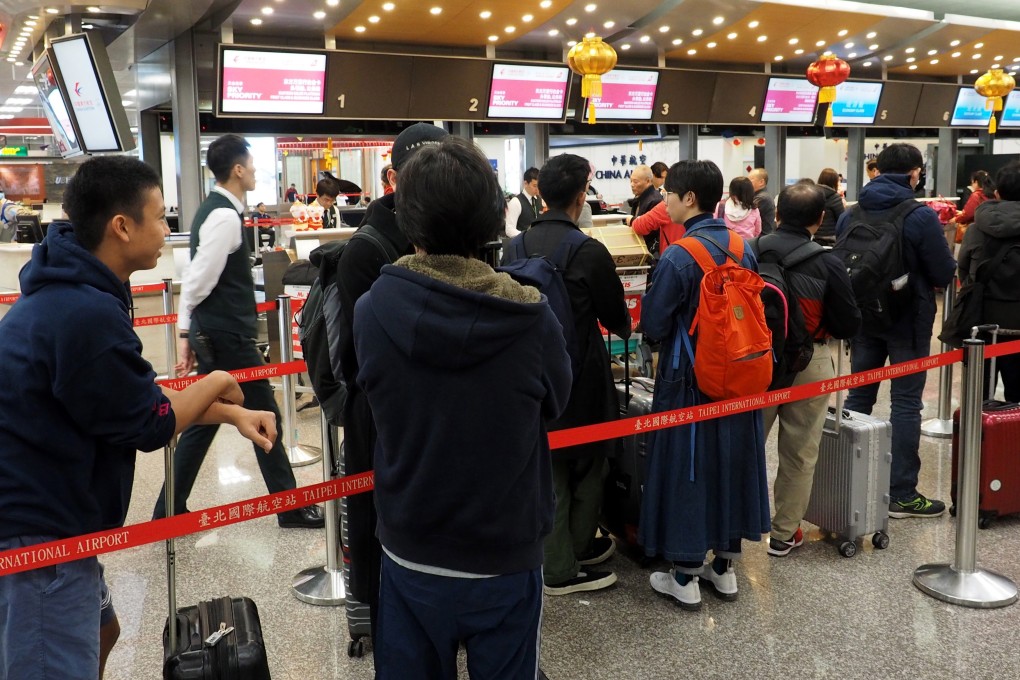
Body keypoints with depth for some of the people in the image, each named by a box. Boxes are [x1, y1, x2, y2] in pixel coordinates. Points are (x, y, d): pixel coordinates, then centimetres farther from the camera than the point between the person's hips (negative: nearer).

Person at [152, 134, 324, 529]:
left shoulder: (212, 210, 12)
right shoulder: (225, 216, -19)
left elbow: (195, 280, 13)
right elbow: (196, 283, -20)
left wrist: (187, 334, 14)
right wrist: (187, 332, -3)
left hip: (214, 333, 9)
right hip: (228, 334, -9)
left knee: (203, 420, 15)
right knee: (264, 416, 3)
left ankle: (169, 511, 23)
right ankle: (291, 509, 16)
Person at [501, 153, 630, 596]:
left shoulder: (515, 248, -3)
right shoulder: (590, 253, -17)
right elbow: (617, 319, -5)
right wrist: (624, 327, 19)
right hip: (582, 377, -5)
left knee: (548, 466, 15)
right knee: (588, 465, 16)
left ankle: (558, 565, 24)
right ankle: (579, 548, 30)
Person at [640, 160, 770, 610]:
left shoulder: (678, 257, -19)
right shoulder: (743, 249, 1)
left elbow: (652, 324, -15)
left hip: (688, 382, -6)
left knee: (686, 470, 4)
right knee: (731, 463, 16)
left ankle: (685, 578, 14)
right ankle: (724, 568, 28)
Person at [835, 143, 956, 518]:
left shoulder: (849, 215, 0)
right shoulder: (921, 217, -15)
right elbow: (944, 274, -12)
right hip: (908, 321, -5)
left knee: (858, 397, 13)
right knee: (905, 404, 2)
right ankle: (902, 494, 6)